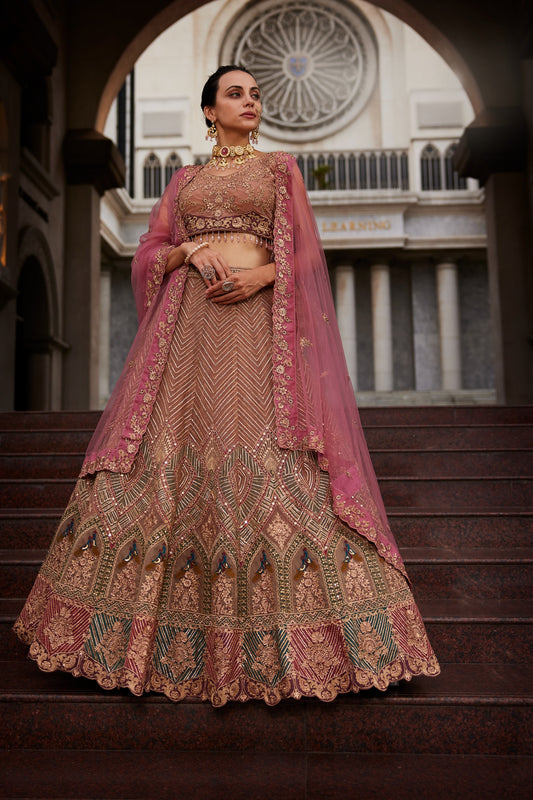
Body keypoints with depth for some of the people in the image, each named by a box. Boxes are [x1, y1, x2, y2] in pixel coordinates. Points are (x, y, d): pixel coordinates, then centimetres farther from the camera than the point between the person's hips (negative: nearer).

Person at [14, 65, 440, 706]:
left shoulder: (280, 169, 17)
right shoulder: (184, 180, 22)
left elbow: (305, 253, 8)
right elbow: (148, 256, 15)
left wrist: (265, 273, -12)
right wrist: (188, 250, -5)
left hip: (259, 323, -2)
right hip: (189, 325, 2)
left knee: (271, 466, -12)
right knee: (171, 459, -4)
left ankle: (277, 641, -2)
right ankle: (169, 631, 10)